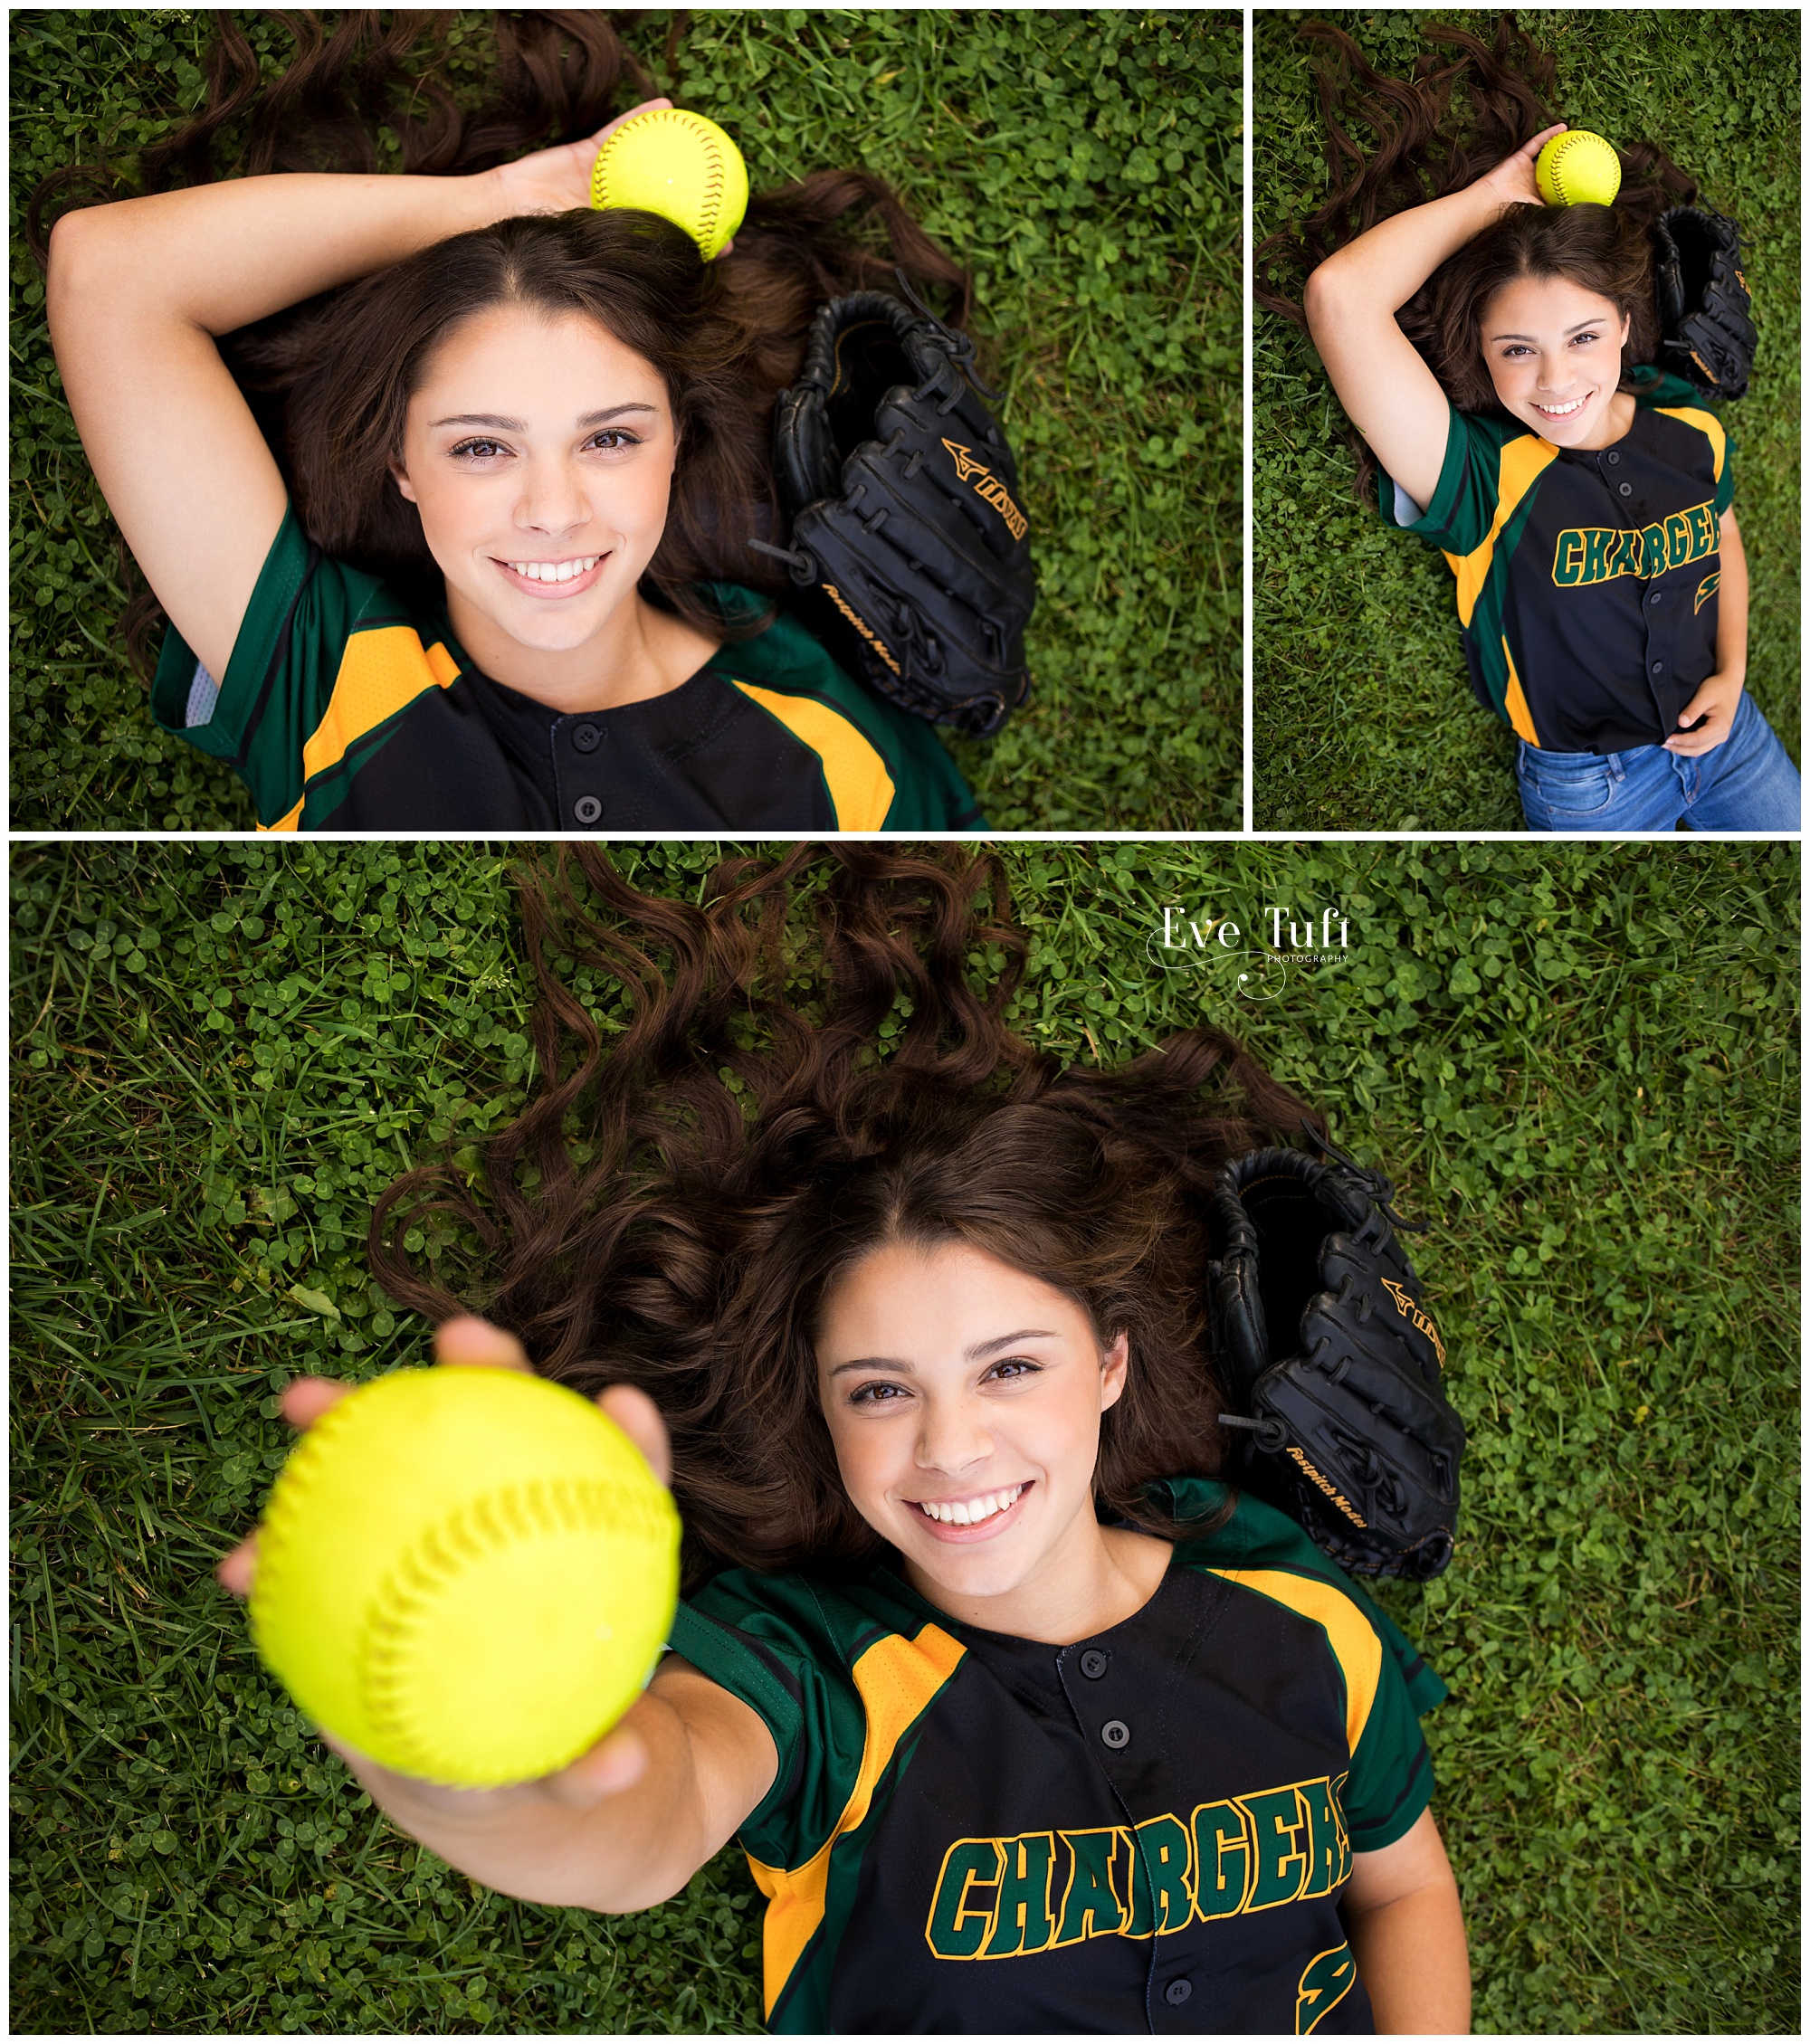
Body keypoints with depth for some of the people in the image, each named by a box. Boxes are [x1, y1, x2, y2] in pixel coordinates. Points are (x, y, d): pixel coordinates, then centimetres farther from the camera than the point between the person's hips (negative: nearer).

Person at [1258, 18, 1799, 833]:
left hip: (1720, 731, 4)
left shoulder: (1690, 427, -12)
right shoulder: (1483, 476, -27)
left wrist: (1731, 675, -3)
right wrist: (1492, 198, -29)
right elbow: (1340, 295, -43)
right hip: (1589, 788, -4)